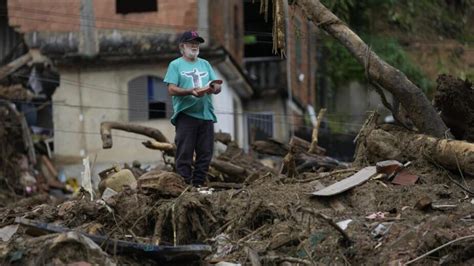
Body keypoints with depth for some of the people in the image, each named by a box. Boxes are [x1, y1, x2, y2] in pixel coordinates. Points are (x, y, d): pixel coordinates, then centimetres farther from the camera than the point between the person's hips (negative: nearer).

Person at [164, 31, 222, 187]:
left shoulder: (205, 64, 20)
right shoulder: (175, 65, 5)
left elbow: (218, 87, 14)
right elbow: (172, 89, -6)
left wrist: (214, 88, -11)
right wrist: (190, 91, -21)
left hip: (206, 115, 5)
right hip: (186, 114, -5)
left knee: (205, 153, 4)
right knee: (184, 153, -6)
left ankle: (198, 184, 10)